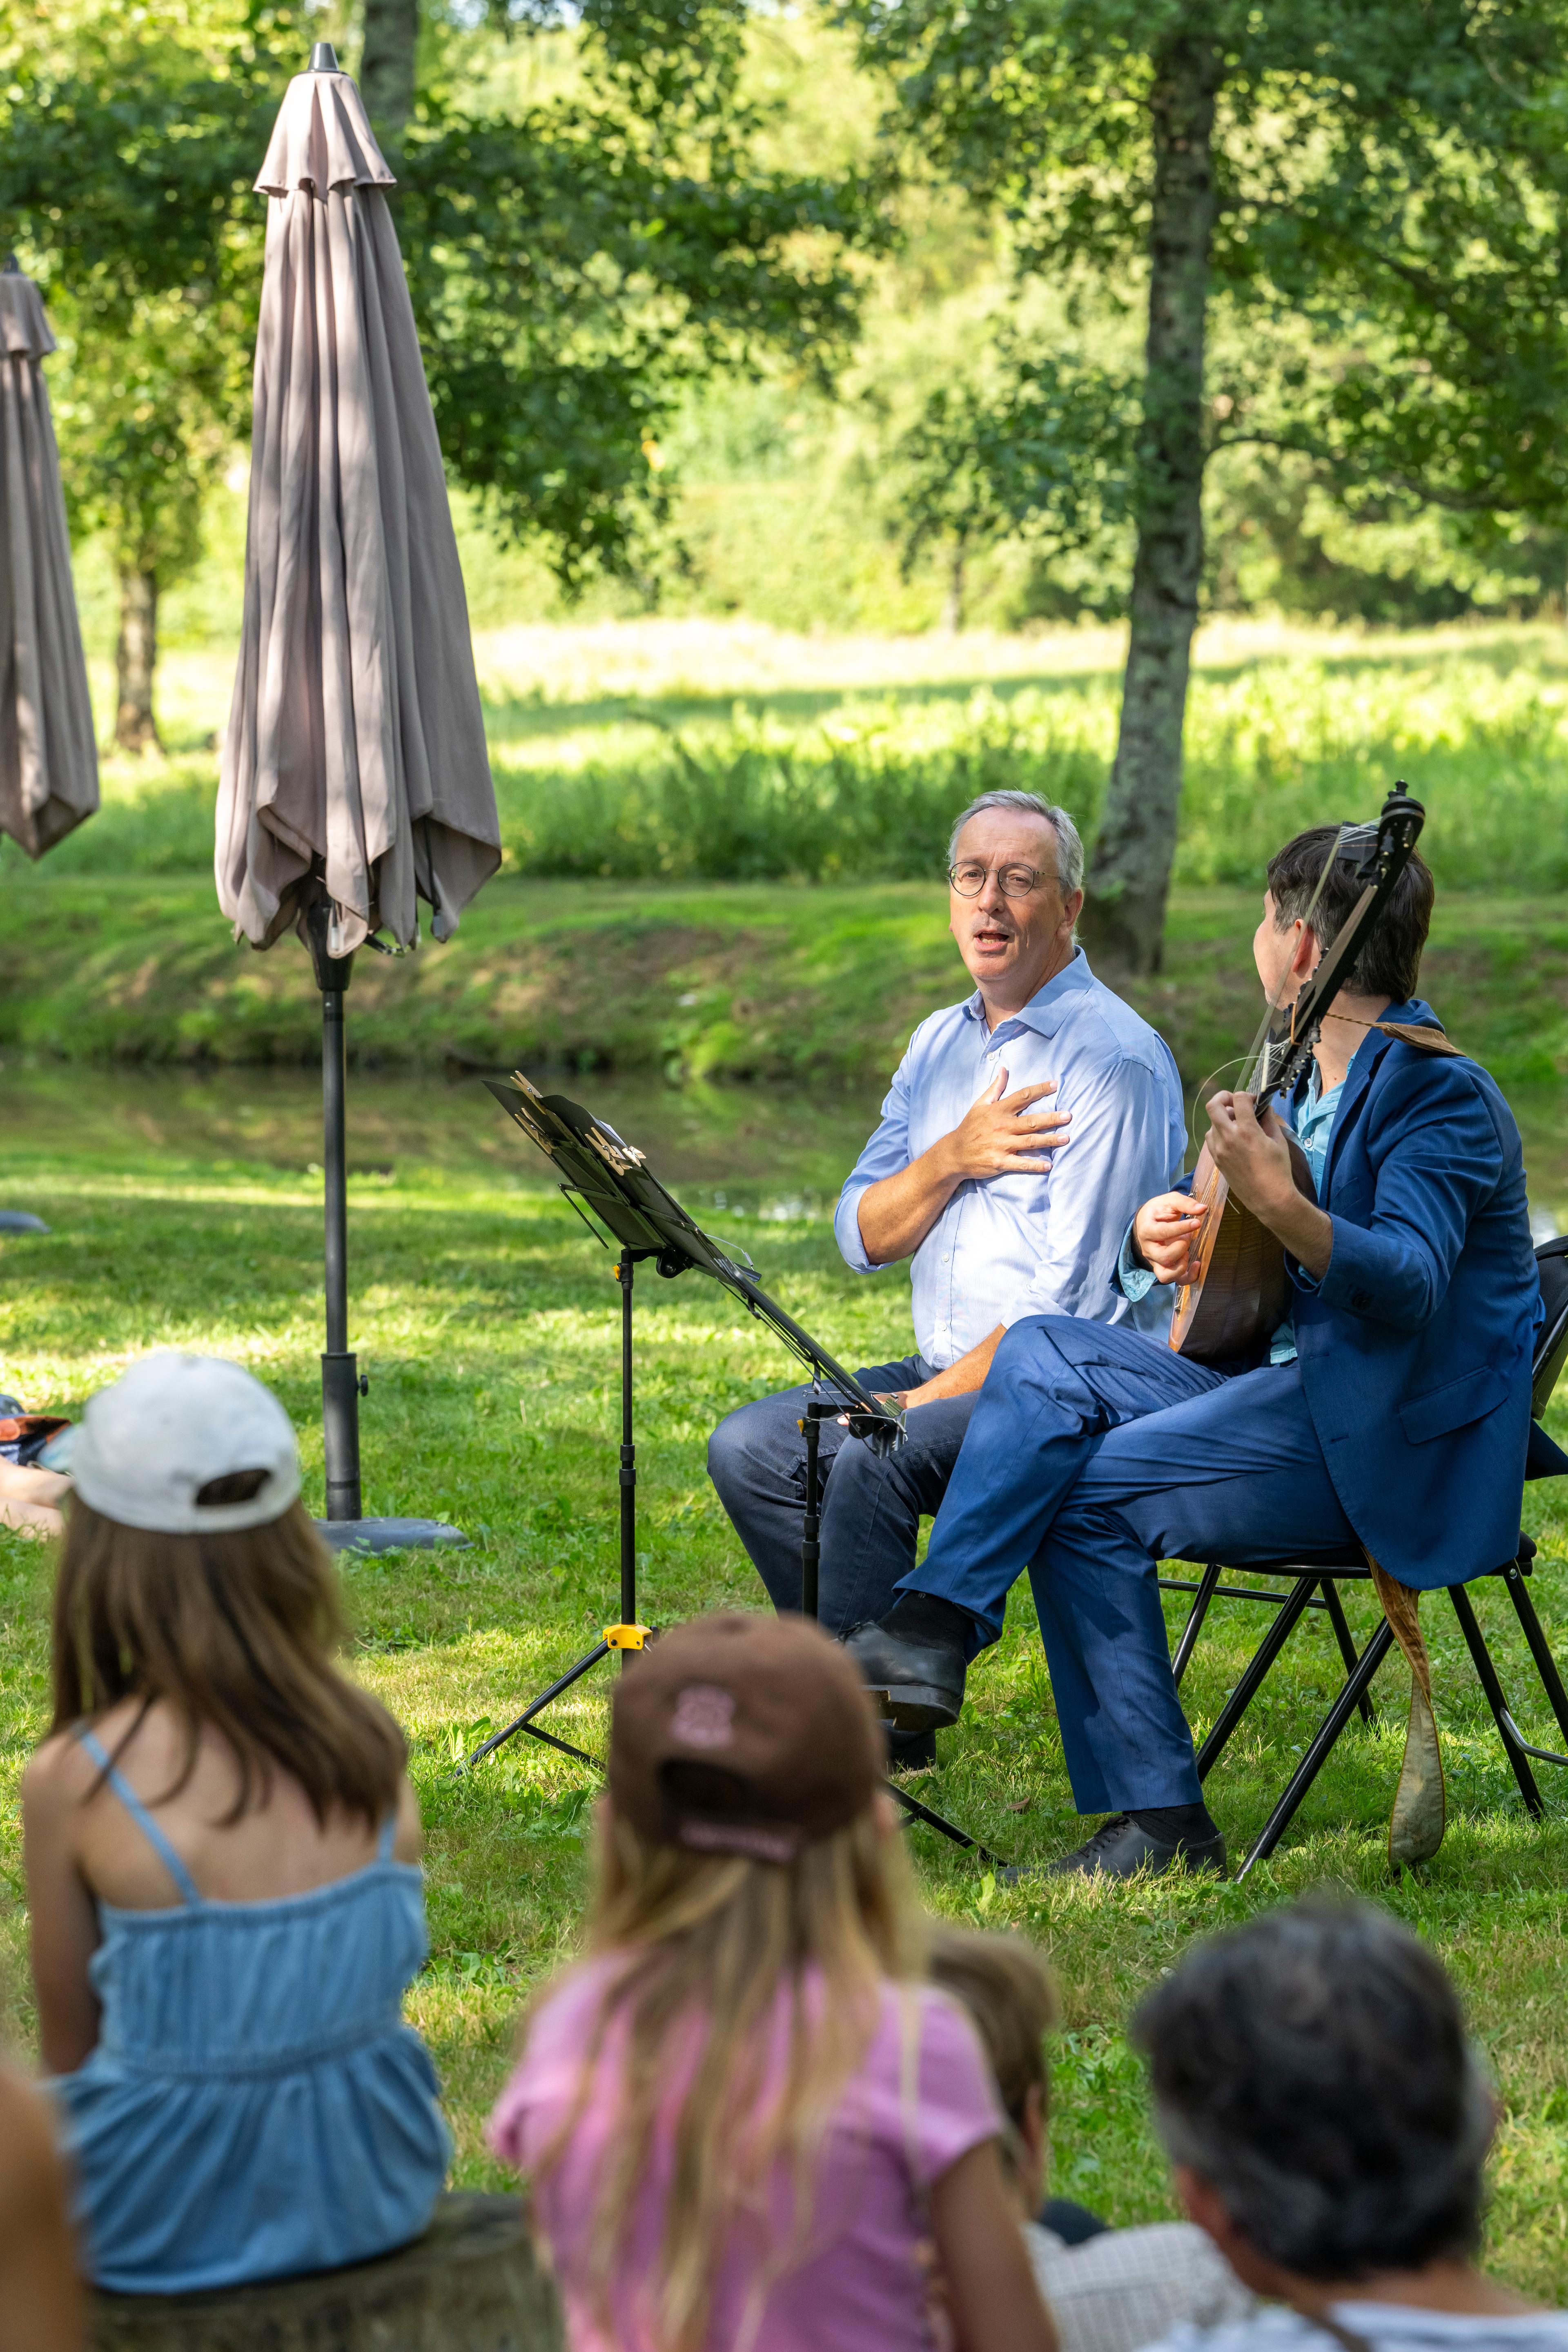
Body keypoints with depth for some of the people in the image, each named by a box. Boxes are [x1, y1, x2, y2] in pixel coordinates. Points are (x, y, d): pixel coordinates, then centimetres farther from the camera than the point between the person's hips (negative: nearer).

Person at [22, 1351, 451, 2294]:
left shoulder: (72, 1782, -18)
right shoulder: (371, 1741, -7)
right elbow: (374, 1970, 6)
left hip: (177, 2224, -4)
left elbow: (70, 2045, -6)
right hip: (371, 2195, 4)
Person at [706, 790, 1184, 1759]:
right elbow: (864, 1236, 7)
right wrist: (954, 1157, -13)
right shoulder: (941, 1043, 13)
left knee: (866, 1459, -30)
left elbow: (1071, 1302, -19)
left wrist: (923, 1403, -17)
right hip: (950, 1373, 9)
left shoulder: (1113, 1058, -14)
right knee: (750, 1445, -3)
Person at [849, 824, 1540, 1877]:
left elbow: (1410, 1285, -29)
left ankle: (1162, 1822, -14)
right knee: (1044, 1352, -4)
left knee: (1092, 1495, -20)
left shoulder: (1440, 1094, -14)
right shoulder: (1305, 1073, 15)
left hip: (1396, 1441, -9)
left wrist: (1277, 1203, -45)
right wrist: (1161, 1233, -4)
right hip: (1292, 1382, 9)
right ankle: (932, 1635, -16)